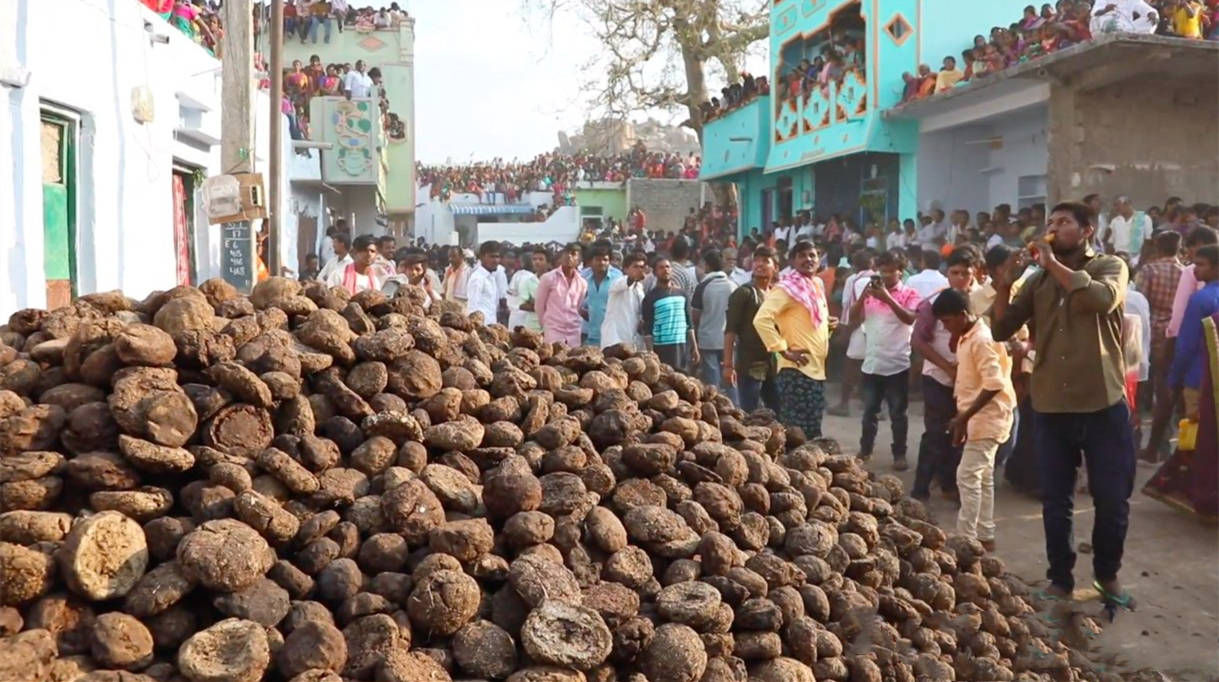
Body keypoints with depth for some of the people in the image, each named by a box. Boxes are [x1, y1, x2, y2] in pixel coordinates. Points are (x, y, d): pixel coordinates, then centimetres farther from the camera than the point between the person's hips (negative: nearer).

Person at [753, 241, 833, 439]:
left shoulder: (817, 285, 16)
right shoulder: (787, 287, -11)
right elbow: (761, 320, -21)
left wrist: (828, 323, 10)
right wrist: (784, 350, -19)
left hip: (817, 369, 9)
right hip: (796, 370, -9)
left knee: (813, 431, 14)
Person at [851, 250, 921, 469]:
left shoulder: (909, 294, -3)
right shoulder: (872, 291, 8)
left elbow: (910, 319, -19)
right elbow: (853, 316, 0)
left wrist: (887, 298, -26)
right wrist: (863, 295, -15)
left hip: (897, 364, -4)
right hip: (871, 363, 4)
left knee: (897, 413, 5)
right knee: (869, 411, 13)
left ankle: (899, 454, 14)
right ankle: (865, 449, 26)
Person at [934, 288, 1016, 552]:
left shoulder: (981, 340, -19)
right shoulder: (967, 338, 11)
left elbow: (994, 384, -25)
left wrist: (964, 417, -24)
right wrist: (962, 417, 15)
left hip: (986, 417, -10)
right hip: (978, 417, 10)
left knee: (968, 477, -10)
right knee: (982, 477, 13)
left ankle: (966, 537, -7)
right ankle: (984, 536, 20)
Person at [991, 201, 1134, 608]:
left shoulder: (1110, 267, 0)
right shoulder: (1038, 281, 8)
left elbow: (1102, 299, -24)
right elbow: (1002, 330, 4)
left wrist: (1054, 264, -16)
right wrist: (1004, 287, -10)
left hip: (1104, 405, -3)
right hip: (1050, 407, 3)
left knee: (1112, 499, 8)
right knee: (1056, 502, 10)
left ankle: (1107, 575, 29)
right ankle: (1060, 579, 24)